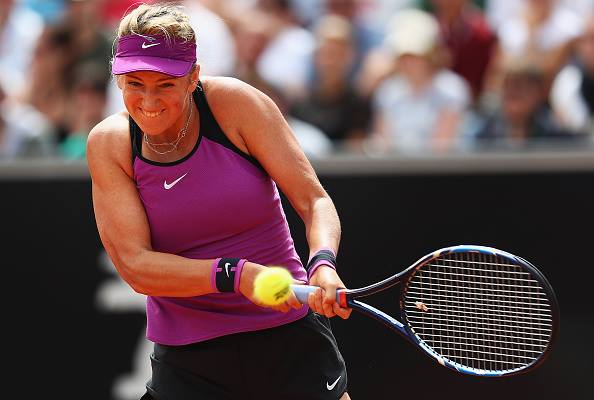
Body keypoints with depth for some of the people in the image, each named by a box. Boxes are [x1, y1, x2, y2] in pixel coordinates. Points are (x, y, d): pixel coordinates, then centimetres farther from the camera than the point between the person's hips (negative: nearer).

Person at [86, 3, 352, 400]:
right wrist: (236, 275, -28)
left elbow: (314, 201, -11)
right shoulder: (109, 144, -8)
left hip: (291, 337, 0)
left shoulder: (234, 103, -12)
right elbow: (135, 266, -14)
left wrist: (323, 264, -33)